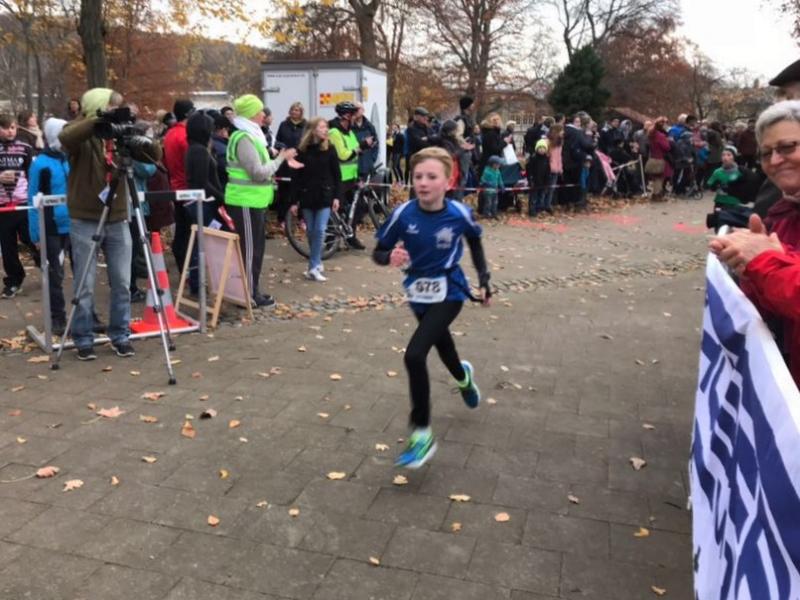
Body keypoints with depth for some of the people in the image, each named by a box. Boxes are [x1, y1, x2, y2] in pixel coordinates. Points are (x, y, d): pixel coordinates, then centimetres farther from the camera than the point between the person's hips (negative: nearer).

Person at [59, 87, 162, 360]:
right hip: (85, 220, -4)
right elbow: (65, 137, -29)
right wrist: (100, 120, -34)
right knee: (86, 286, 2)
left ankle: (121, 335, 19)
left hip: (117, 220, 4)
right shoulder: (81, 136, -5)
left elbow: (155, 156, -1)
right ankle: (83, 339, 15)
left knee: (122, 283, 6)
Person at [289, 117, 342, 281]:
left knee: (320, 230, -8)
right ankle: (317, 263, 22)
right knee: (311, 232, 7)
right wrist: (294, 201, -2)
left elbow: (336, 174, 1)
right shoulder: (301, 150, -1)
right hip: (307, 196, 1)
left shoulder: (329, 149, 0)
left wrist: (337, 196, -6)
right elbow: (296, 177, 1)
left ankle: (313, 267, -5)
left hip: (325, 195, -1)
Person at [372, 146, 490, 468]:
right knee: (441, 344, 27)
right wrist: (390, 257, -31)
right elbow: (378, 252, -8)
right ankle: (463, 376, 65)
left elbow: (475, 243, 3)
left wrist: (484, 281, 6)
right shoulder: (404, 213, -18)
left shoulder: (459, 213, -19)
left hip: (448, 293, -4)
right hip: (418, 292, 4)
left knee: (414, 355, -20)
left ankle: (422, 433, -5)